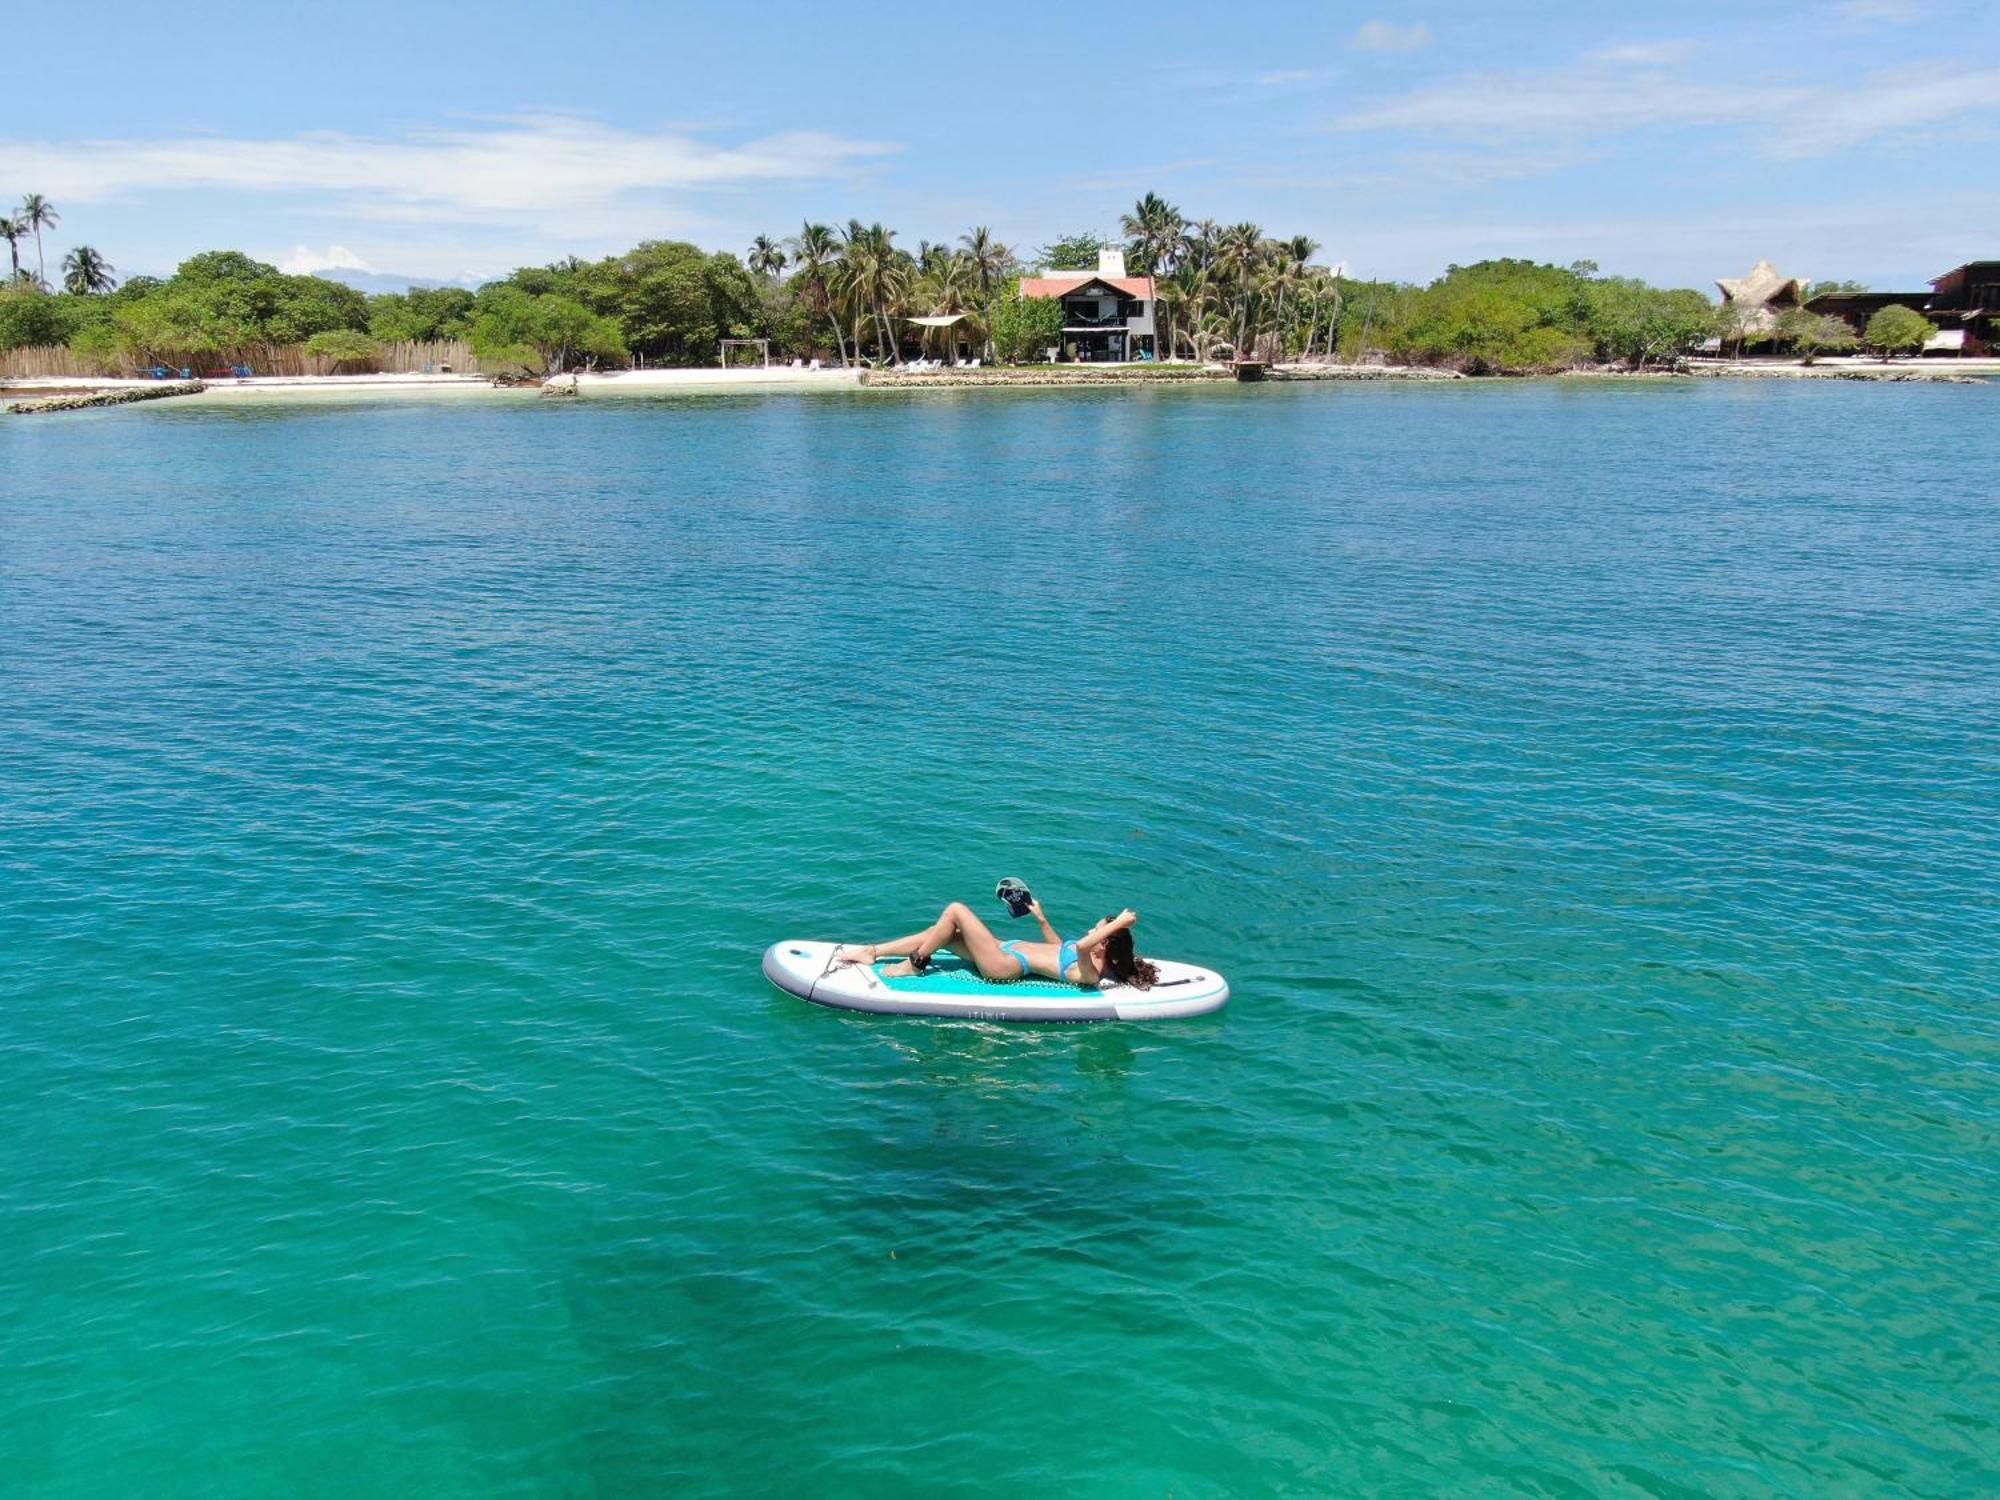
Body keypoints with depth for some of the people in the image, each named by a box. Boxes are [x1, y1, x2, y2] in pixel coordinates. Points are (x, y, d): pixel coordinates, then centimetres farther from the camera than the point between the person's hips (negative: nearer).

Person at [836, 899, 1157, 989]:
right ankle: (872, 951, 12)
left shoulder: (1088, 974, -20)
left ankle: (913, 965, 2)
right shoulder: (1092, 964, 9)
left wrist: (1119, 923, -38)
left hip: (1005, 965, -9)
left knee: (955, 910, -14)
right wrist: (1042, 919, 25)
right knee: (944, 933, 5)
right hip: (1007, 950, 9)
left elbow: (1081, 946, -43)